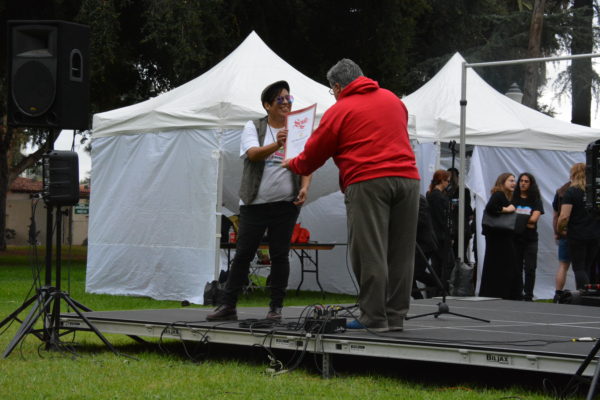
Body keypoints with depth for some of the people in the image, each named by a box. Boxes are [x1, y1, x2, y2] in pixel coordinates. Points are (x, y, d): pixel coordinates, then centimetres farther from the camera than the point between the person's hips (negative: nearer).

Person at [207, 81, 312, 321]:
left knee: (280, 255, 3)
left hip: (286, 203, 1)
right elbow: (253, 154, -15)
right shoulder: (254, 128, 4)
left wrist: (304, 188, -12)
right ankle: (227, 306, 6)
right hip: (255, 202, -1)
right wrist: (276, 144, -32)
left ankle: (276, 308, 9)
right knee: (243, 254, 1)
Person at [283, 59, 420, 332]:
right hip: (408, 178, 5)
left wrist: (292, 165, 30)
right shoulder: (392, 99, 18)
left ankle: (374, 317, -4)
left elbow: (314, 153, 11)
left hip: (368, 183, -5)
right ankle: (395, 316, 9)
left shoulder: (339, 111, 3)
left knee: (369, 253, -2)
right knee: (400, 253, 7)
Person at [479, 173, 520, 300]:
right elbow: (489, 208, -28)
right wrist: (506, 209, -19)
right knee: (498, 268, -6)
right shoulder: (498, 195, -12)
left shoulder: (506, 197, 18)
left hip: (505, 238, 10)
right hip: (498, 238, -10)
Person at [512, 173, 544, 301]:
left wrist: (518, 220, -3)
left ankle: (528, 295, 0)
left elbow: (534, 218, -7)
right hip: (515, 237, 1)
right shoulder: (513, 199, 8)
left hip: (530, 239, -1)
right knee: (516, 268, 1)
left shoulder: (536, 200, 5)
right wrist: (526, 223, -9)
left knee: (530, 268, -4)